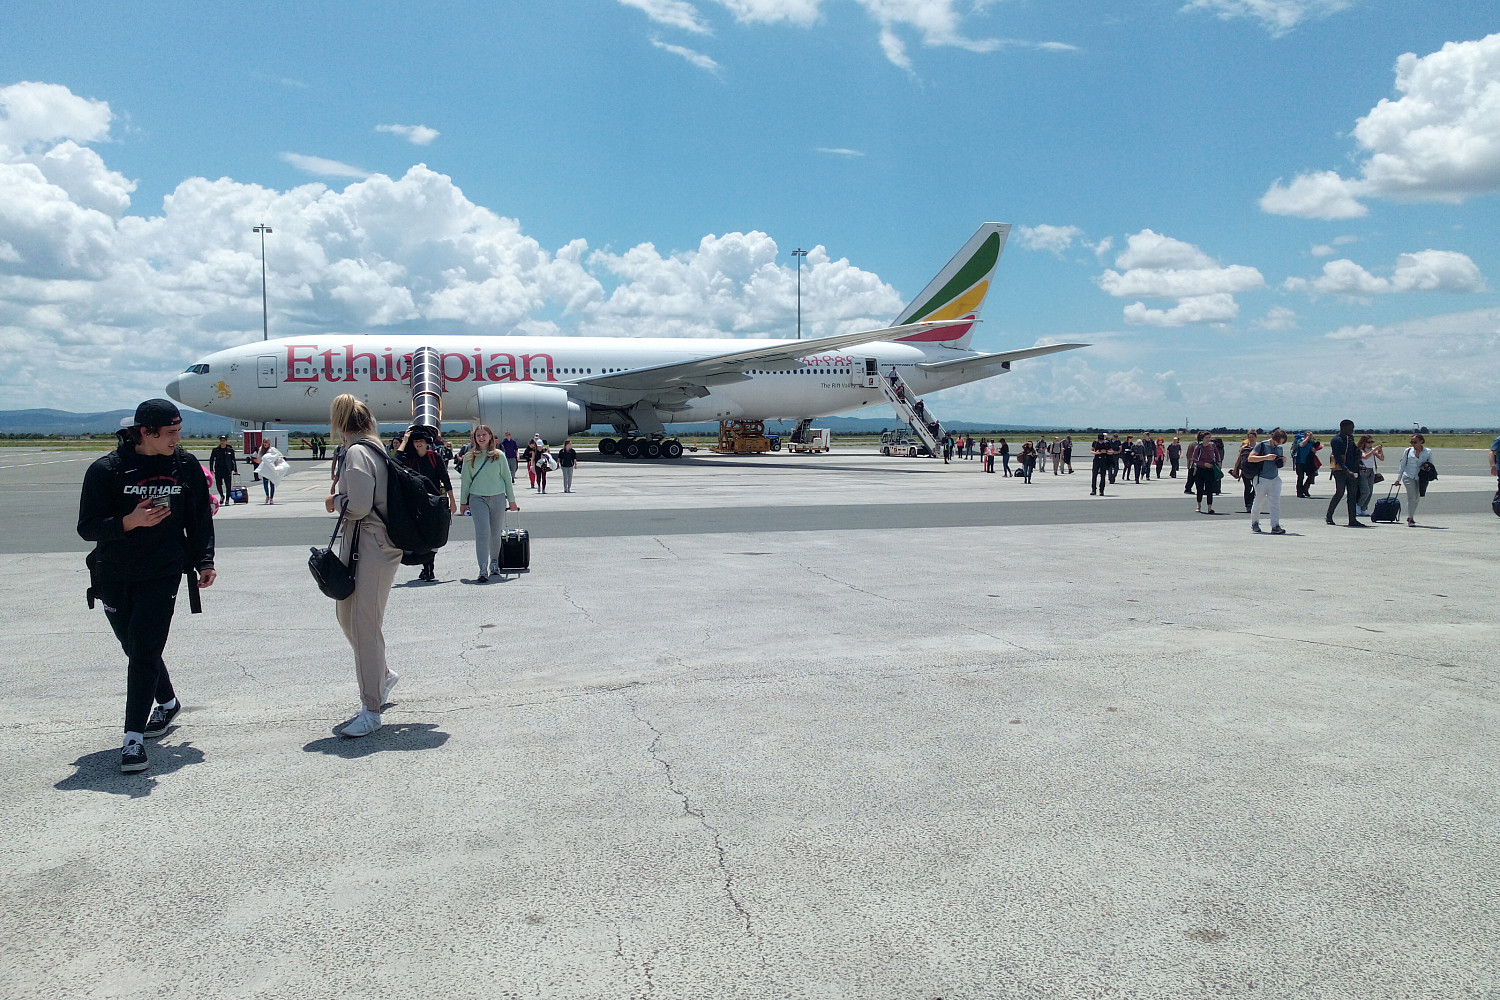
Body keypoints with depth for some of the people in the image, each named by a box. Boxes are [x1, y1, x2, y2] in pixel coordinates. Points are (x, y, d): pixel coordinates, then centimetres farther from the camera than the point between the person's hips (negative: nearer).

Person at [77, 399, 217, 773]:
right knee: (136, 648, 16)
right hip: (113, 577, 1)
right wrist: (130, 521, -25)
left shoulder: (187, 467, 0)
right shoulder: (106, 469, -6)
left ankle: (133, 736, -7)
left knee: (145, 653, -10)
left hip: (163, 575, -1)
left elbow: (199, 518, 10)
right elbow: (87, 527, -8)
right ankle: (167, 702, 41)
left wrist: (204, 562, 5)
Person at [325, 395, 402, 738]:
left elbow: (358, 506, -22)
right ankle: (382, 675, 35)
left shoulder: (356, 453, -14)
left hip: (372, 547, -10)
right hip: (357, 543, 10)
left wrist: (335, 501, -3)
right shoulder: (375, 449, 15)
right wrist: (341, 500, 7)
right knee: (346, 613, 20)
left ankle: (371, 710, 1)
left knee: (365, 624, -6)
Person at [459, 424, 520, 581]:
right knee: (482, 532, -14)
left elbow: (507, 478, 9)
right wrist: (463, 502, 11)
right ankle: (483, 569, -18)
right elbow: (465, 481, 10)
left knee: (496, 533, 9)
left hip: (498, 497, 1)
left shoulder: (499, 455, 4)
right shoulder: (469, 458, 5)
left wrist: (511, 500, 10)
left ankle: (494, 562, 31)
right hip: (477, 498, -1)